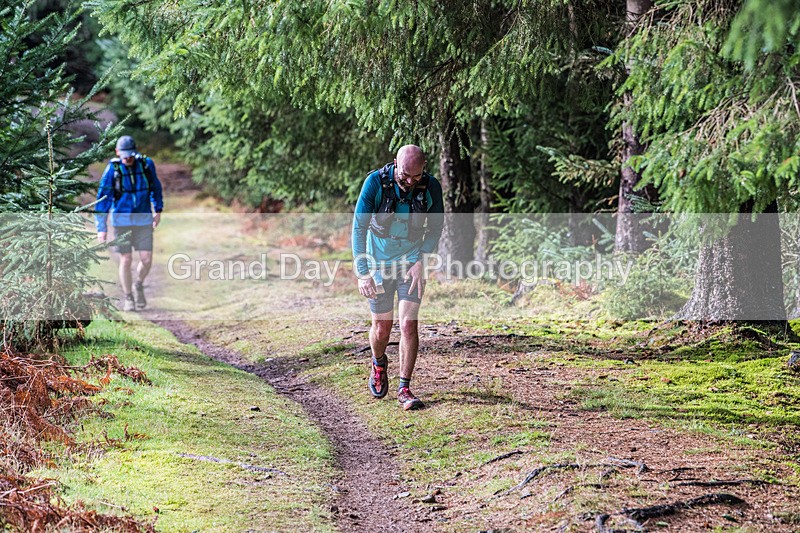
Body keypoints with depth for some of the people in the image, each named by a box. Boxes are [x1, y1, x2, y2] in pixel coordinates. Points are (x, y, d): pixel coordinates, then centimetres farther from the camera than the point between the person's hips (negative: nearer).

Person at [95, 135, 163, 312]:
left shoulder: (147, 164, -8)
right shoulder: (112, 169, -14)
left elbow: (155, 186, 11)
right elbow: (102, 198, -10)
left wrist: (158, 210, 18)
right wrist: (101, 228, -11)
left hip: (143, 219, 2)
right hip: (121, 220, -1)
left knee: (146, 260, -4)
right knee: (126, 260, 0)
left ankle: (138, 285, 26)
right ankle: (127, 297, 20)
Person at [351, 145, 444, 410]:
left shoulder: (431, 187, -14)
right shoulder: (376, 182, -20)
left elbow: (435, 228, 1)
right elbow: (359, 227, -19)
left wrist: (421, 261, -12)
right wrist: (362, 272, -25)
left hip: (412, 264, 0)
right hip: (379, 263, 0)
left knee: (408, 325, -12)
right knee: (382, 328, 9)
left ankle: (404, 389, -2)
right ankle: (379, 363, 42)